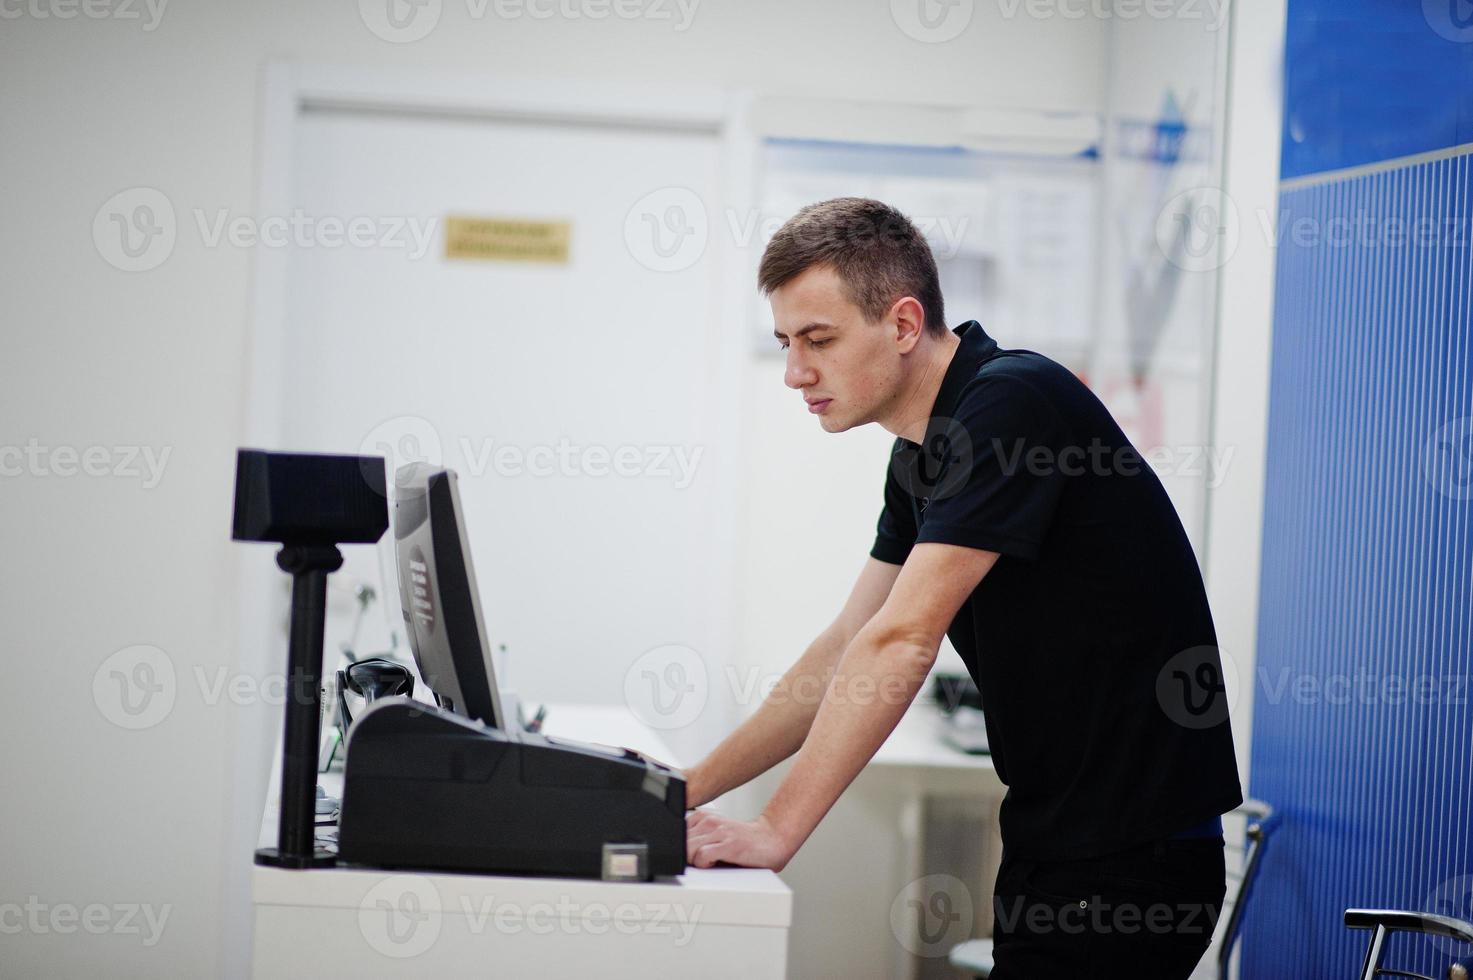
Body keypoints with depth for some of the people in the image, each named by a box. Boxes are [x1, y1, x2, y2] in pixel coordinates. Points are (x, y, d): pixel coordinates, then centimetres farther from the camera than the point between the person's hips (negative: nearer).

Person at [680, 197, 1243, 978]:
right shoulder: (925, 453, 11)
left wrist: (776, 830, -22)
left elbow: (900, 643, -24)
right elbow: (848, 647, 16)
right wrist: (691, 790, 12)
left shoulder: (1012, 402, -19)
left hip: (1127, 855, -10)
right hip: (1054, 842, 10)